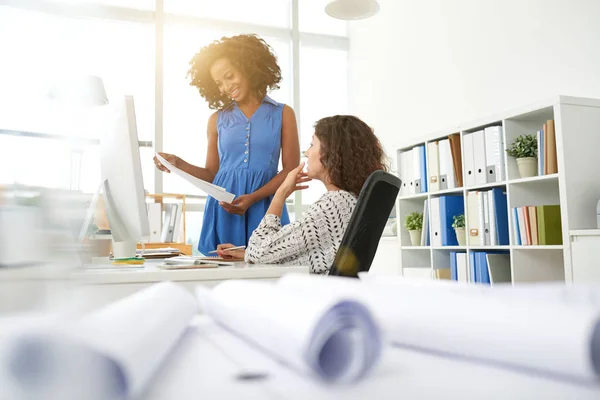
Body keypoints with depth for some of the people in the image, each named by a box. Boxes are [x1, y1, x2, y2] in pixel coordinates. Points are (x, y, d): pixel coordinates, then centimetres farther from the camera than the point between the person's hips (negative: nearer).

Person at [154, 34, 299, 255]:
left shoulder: (282, 114, 6)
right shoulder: (218, 119, 12)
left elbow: (291, 170, -1)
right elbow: (212, 174, 12)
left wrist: (253, 197, -13)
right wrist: (180, 164, -6)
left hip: (265, 209, -1)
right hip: (223, 212, 2)